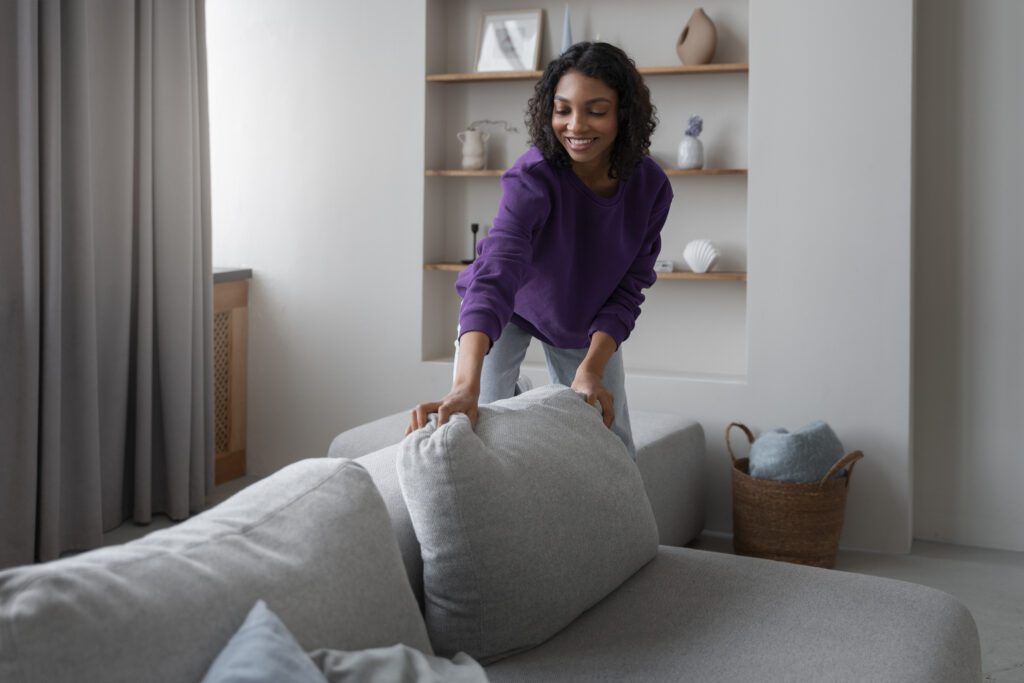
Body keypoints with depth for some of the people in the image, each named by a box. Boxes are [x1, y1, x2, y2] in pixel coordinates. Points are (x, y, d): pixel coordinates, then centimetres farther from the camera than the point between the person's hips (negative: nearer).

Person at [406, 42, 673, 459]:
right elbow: (497, 272, -48)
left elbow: (627, 291, -17)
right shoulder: (533, 178, -34)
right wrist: (466, 386, -61)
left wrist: (592, 369, -34)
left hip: (587, 323, 3)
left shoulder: (651, 187, -21)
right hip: (510, 309, -3)